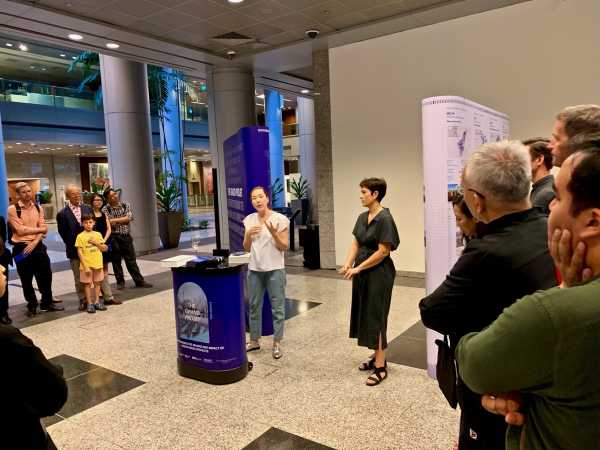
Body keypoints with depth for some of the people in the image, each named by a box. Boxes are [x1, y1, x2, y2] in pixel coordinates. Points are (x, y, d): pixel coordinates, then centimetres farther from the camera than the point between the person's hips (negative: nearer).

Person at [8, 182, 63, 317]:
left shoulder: (38, 208, 6)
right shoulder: (13, 209, -7)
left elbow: (43, 228, -1)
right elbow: (20, 230, -15)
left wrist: (34, 243, -15)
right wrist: (39, 229, -6)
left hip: (38, 246, 3)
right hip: (21, 248, -3)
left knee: (45, 276, 7)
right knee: (26, 280, 8)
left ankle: (47, 303, 22)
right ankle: (32, 306, 23)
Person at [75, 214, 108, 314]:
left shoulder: (97, 234, 6)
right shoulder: (80, 236, -5)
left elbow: (104, 248, 6)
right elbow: (80, 252, -8)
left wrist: (96, 243, -12)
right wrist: (85, 266, -13)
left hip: (98, 264, 4)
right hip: (87, 265, -3)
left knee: (97, 283, 11)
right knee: (88, 284, 4)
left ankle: (97, 302, 23)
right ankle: (89, 304, 13)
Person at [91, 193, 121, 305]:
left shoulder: (104, 215, 14)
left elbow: (109, 229, 7)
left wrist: (103, 241, -7)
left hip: (105, 244, 6)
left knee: (104, 269, 9)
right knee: (101, 271, -5)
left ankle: (104, 293, 17)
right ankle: (109, 297, -6)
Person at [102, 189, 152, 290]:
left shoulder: (126, 205, 7)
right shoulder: (105, 209, 0)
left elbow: (129, 218, -7)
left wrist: (115, 220, -11)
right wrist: (123, 220, -11)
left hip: (126, 237, 2)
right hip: (114, 238, -2)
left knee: (131, 260, 5)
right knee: (116, 261, 6)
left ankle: (139, 281, 9)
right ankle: (120, 282, 17)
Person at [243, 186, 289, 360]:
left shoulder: (280, 219, -8)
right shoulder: (249, 220, 5)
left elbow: (284, 247, -7)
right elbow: (246, 248, 8)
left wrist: (274, 233, -23)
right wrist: (248, 234, -11)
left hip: (275, 270, -4)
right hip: (254, 270, 4)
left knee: (277, 307, 3)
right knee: (254, 306, 13)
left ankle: (277, 343, 16)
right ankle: (254, 340, 27)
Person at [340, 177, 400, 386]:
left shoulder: (385, 219, -17)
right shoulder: (362, 217, 8)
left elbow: (383, 251, -19)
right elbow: (356, 244, 8)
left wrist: (358, 268, -16)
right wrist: (348, 264, -9)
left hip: (379, 274, -8)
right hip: (362, 273, 8)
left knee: (376, 317, -2)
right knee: (365, 314, 14)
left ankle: (381, 366, 10)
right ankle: (378, 356, 30)